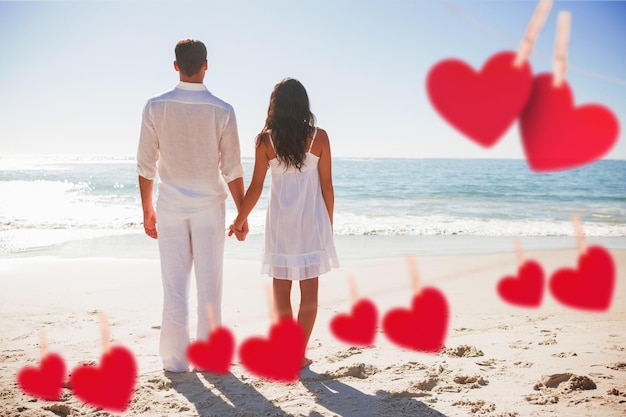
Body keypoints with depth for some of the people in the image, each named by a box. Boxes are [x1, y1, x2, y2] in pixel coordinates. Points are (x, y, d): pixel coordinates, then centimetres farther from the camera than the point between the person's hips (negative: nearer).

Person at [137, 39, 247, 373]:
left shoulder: (155, 107, -6)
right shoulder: (222, 111, -8)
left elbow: (146, 165, -2)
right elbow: (232, 169, -5)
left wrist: (147, 210, 10)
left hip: (171, 206, 1)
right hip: (209, 206, -1)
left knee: (175, 285, 7)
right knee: (209, 284, 7)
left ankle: (175, 359, 13)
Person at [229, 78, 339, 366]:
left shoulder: (265, 140, -6)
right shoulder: (318, 137, -5)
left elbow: (256, 186, -4)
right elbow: (326, 185, -2)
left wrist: (240, 220, 9)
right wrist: (328, 223, 10)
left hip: (281, 220, 0)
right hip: (312, 219, 0)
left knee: (281, 287, 12)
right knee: (309, 288, 7)